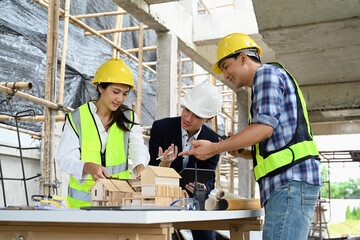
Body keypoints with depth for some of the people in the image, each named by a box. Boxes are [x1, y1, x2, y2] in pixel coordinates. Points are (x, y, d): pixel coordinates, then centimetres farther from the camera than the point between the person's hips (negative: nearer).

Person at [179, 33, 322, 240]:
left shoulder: (266, 73, 1)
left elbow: (264, 127, -14)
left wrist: (214, 148, -9)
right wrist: (244, 152, 17)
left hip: (292, 180, -10)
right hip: (286, 184, 10)